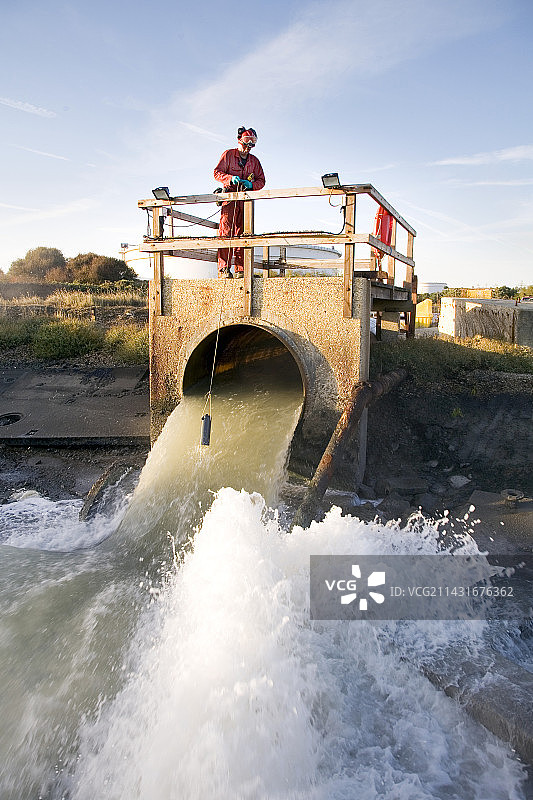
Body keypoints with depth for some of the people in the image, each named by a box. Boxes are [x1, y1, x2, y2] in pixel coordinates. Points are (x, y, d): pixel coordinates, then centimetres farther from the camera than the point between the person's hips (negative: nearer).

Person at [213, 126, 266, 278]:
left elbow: (261, 181, 14)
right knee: (226, 232, -12)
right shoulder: (228, 155, 7)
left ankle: (240, 269, 0)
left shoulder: (254, 161, 17)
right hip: (230, 196, -3)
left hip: (246, 200, 4)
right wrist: (231, 178, -17)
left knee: (242, 234, 0)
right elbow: (217, 172, 1)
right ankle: (223, 268, -14)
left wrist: (251, 184, -8)